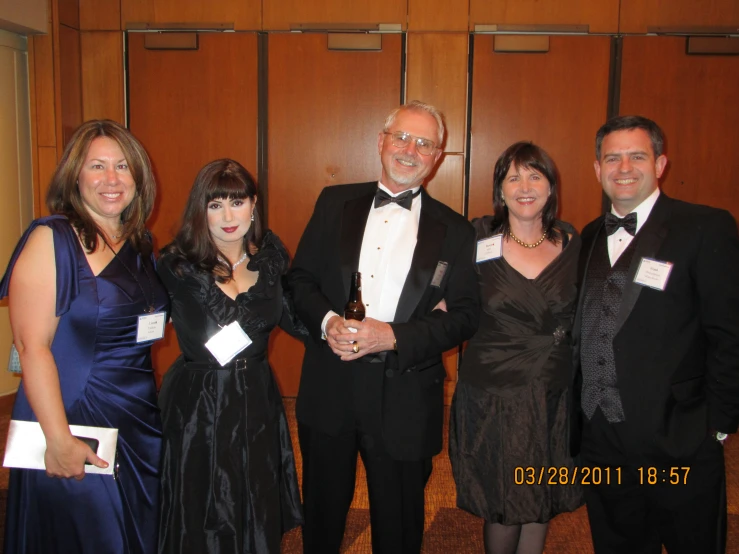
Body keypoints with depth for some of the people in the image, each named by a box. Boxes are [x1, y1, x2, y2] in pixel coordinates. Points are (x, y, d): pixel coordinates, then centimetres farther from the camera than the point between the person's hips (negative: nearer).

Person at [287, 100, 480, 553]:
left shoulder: (455, 230, -1)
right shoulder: (335, 203, 3)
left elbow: (465, 315, -5)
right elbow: (300, 278, 4)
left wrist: (393, 336, -18)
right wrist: (326, 321, -16)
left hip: (405, 399, -1)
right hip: (330, 389, 2)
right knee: (323, 513, 21)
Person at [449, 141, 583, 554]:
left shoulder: (572, 244, 1)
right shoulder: (478, 241, -7)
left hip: (553, 398, 3)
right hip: (492, 398, -3)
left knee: (542, 504, 16)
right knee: (502, 507, 8)